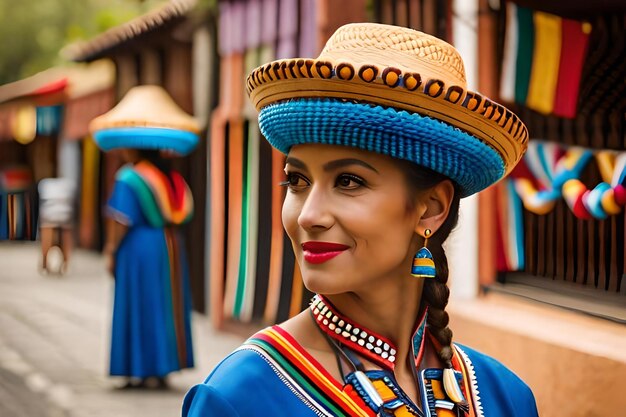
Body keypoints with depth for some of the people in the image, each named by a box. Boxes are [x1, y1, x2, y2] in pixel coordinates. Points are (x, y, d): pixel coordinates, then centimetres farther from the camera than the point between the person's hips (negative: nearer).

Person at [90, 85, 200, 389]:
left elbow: (122, 221, -16)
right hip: (169, 247, 7)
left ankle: (142, 369, 3)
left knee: (140, 306, 1)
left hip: (139, 249, -7)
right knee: (165, 306, 11)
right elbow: (182, 214, 8)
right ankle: (160, 369, 14)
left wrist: (111, 251, -8)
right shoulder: (171, 178, 8)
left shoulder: (129, 178, -13)